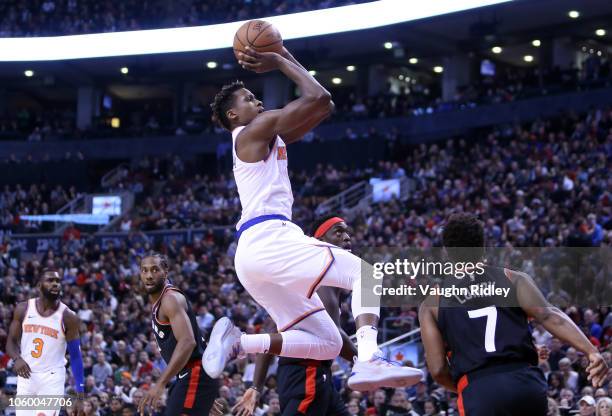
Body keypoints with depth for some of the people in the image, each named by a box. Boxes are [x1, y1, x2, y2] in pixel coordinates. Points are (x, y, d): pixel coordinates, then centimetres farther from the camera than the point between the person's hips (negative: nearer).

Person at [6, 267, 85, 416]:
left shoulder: (68, 317, -6)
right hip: (26, 376, 3)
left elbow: (75, 356, -2)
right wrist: (17, 358, -16)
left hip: (52, 379, -3)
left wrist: (80, 391, -6)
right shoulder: (23, 309, 1)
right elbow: (11, 341, 7)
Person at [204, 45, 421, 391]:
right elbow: (317, 96, -6)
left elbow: (324, 106, 28)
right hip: (268, 239, -10)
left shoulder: (271, 138, 27)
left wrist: (285, 58, 26)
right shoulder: (253, 131, 1)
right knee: (367, 272, -12)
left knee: (327, 344, 6)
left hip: (254, 251, 10)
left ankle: (237, 342, -6)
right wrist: (281, 61, 7)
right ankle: (369, 361, -34)